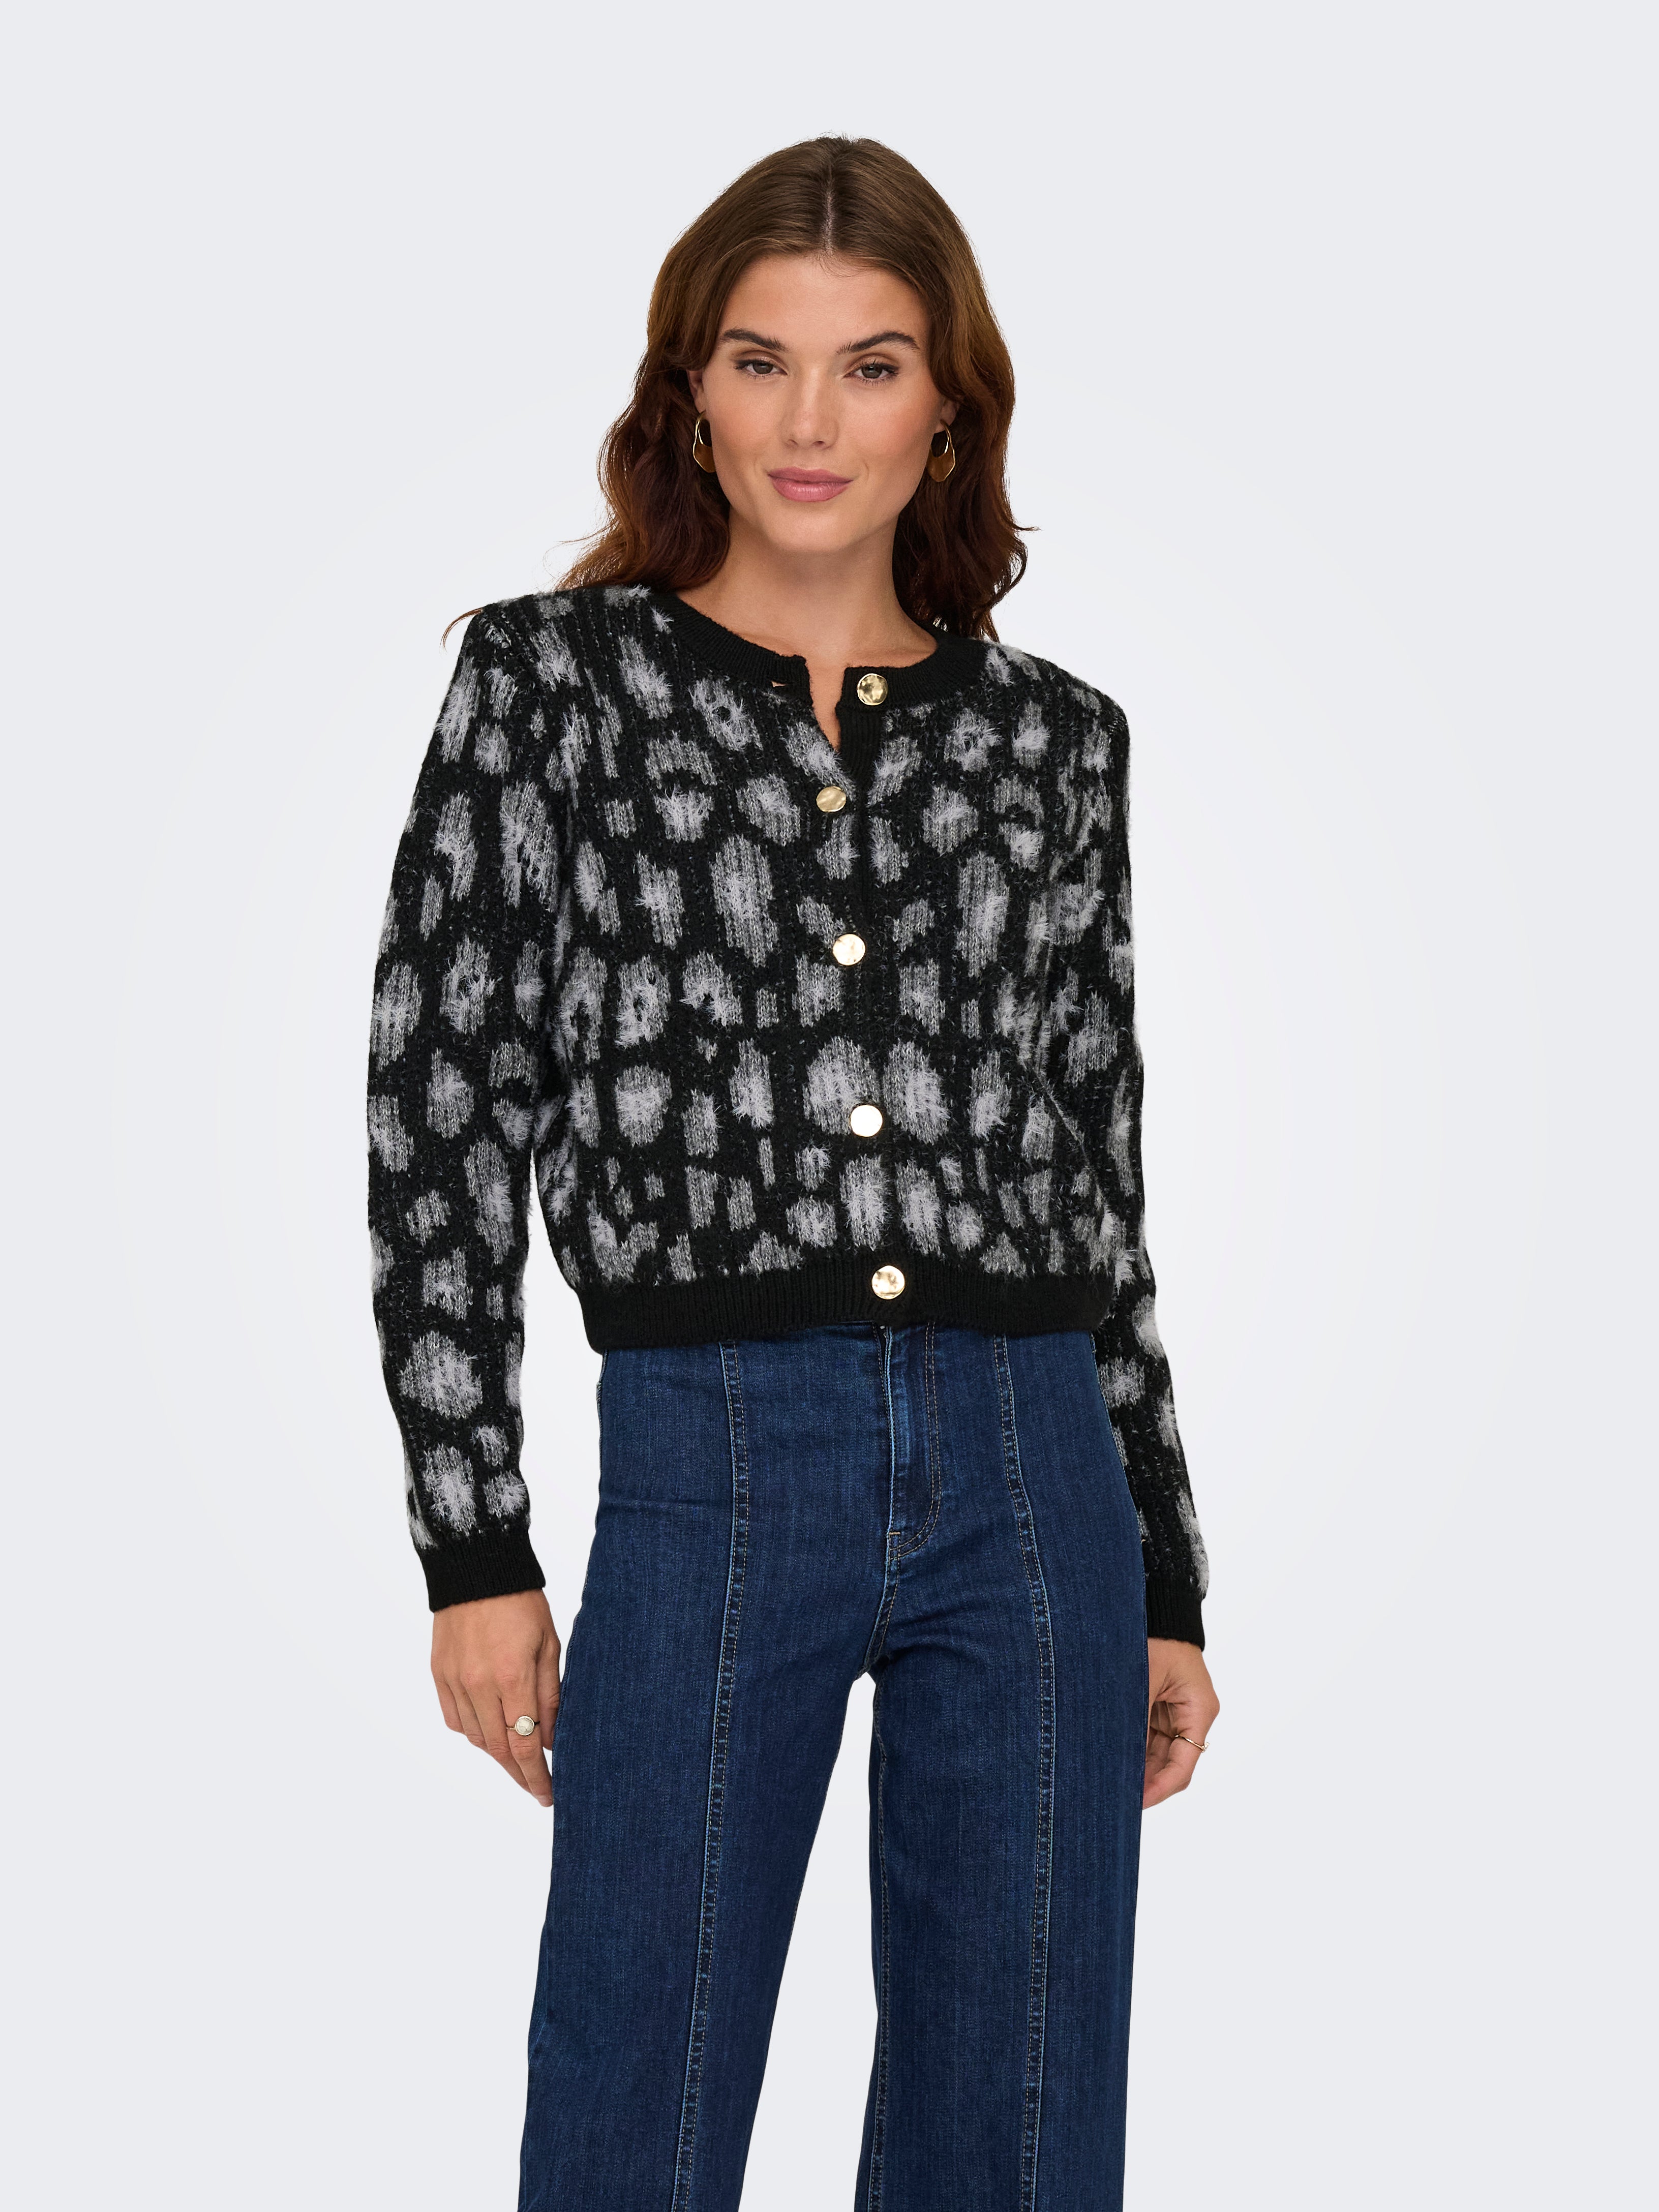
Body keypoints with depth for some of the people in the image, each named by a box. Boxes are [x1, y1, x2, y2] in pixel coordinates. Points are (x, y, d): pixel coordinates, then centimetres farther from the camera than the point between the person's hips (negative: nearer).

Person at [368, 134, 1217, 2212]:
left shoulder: (1052, 734, 9)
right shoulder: (553, 678, 2)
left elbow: (1096, 1168, 13)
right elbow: (442, 1118, 0)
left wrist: (1166, 1580, 12)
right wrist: (474, 1545, -5)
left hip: (1035, 1480, 3)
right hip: (710, 1474, -2)